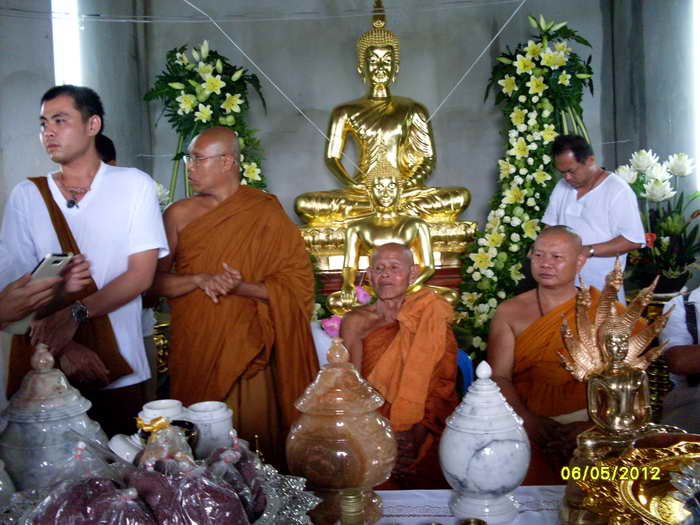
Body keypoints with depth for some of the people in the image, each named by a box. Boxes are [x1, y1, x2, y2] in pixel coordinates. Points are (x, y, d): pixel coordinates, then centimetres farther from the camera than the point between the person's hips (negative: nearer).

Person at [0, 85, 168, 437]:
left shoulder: (134, 185, 1)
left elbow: (141, 275, -5)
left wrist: (75, 314, -17)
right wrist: (63, 347, -15)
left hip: (120, 371, -1)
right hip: (45, 369, 2)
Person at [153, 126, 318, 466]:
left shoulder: (266, 213, -2)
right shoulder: (179, 215, 5)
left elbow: (297, 284, -4)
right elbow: (157, 280, 3)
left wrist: (240, 287, -17)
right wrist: (200, 280, -14)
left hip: (247, 349, -2)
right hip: (194, 350, 2)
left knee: (255, 437, 2)